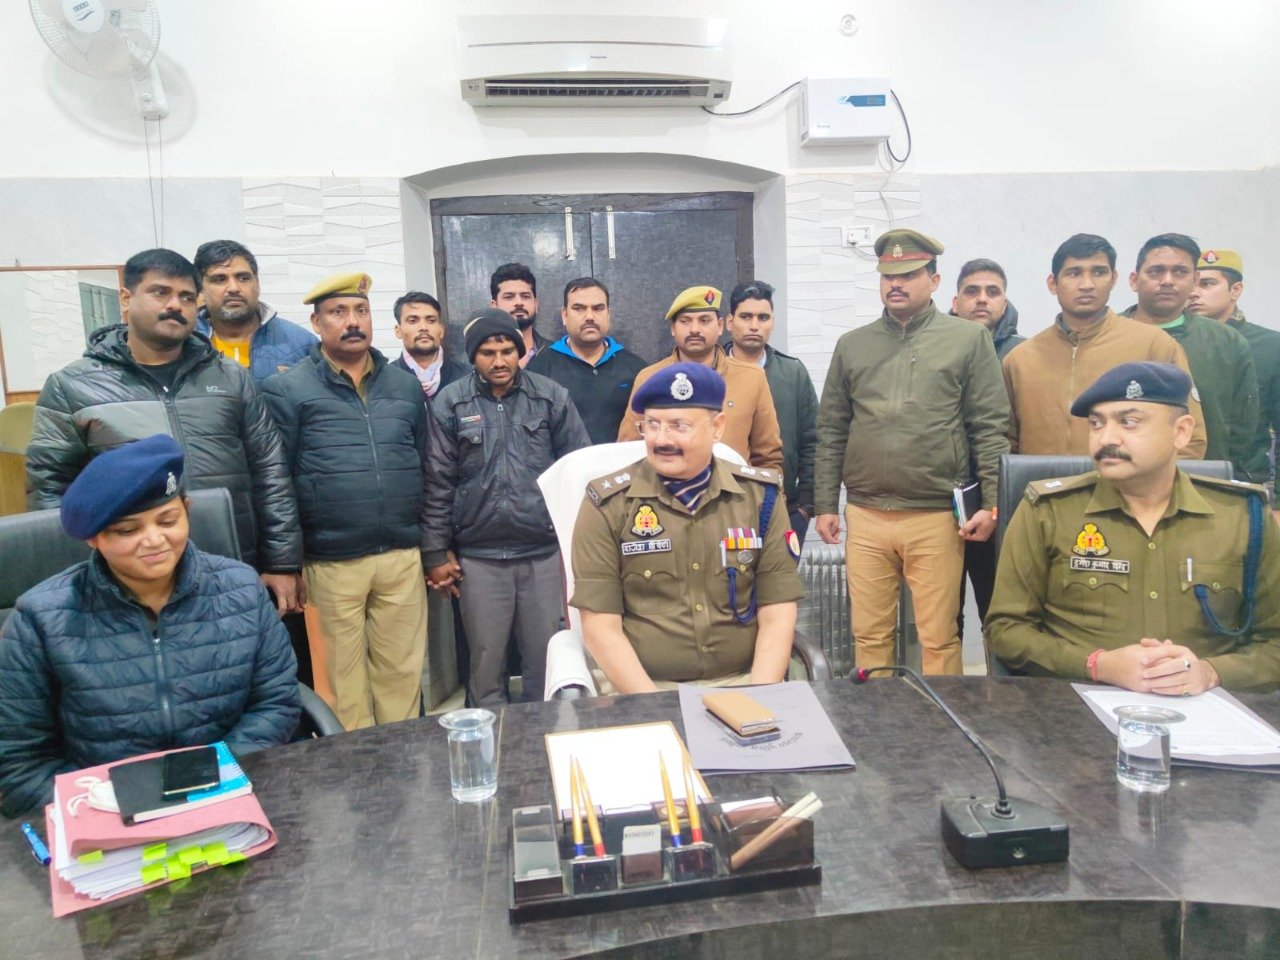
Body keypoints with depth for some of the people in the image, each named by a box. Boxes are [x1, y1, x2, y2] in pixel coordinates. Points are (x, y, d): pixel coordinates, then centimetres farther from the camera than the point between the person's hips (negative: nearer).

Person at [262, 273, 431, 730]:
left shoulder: (405, 386, 12)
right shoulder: (286, 390, 0)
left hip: (404, 557, 3)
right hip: (331, 564, -3)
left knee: (403, 672, 11)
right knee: (345, 678, 9)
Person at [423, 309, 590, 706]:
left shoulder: (552, 397, 1)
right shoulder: (449, 403, 0)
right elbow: (438, 484, 2)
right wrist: (437, 553, 1)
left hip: (545, 552, 1)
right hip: (478, 557, 0)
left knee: (546, 658, 9)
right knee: (486, 661, 9)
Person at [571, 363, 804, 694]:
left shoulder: (760, 495, 3)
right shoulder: (608, 504, -3)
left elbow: (776, 614, 3)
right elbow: (601, 626, -5)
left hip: (742, 683, 2)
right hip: (640, 689, -2)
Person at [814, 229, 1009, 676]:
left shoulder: (969, 340, 4)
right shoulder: (852, 346, 12)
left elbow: (991, 429, 1)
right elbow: (831, 433, 12)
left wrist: (992, 503, -7)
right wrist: (825, 504, 8)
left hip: (936, 517, -2)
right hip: (865, 517, 3)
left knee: (939, 639, 4)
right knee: (869, 635, 9)